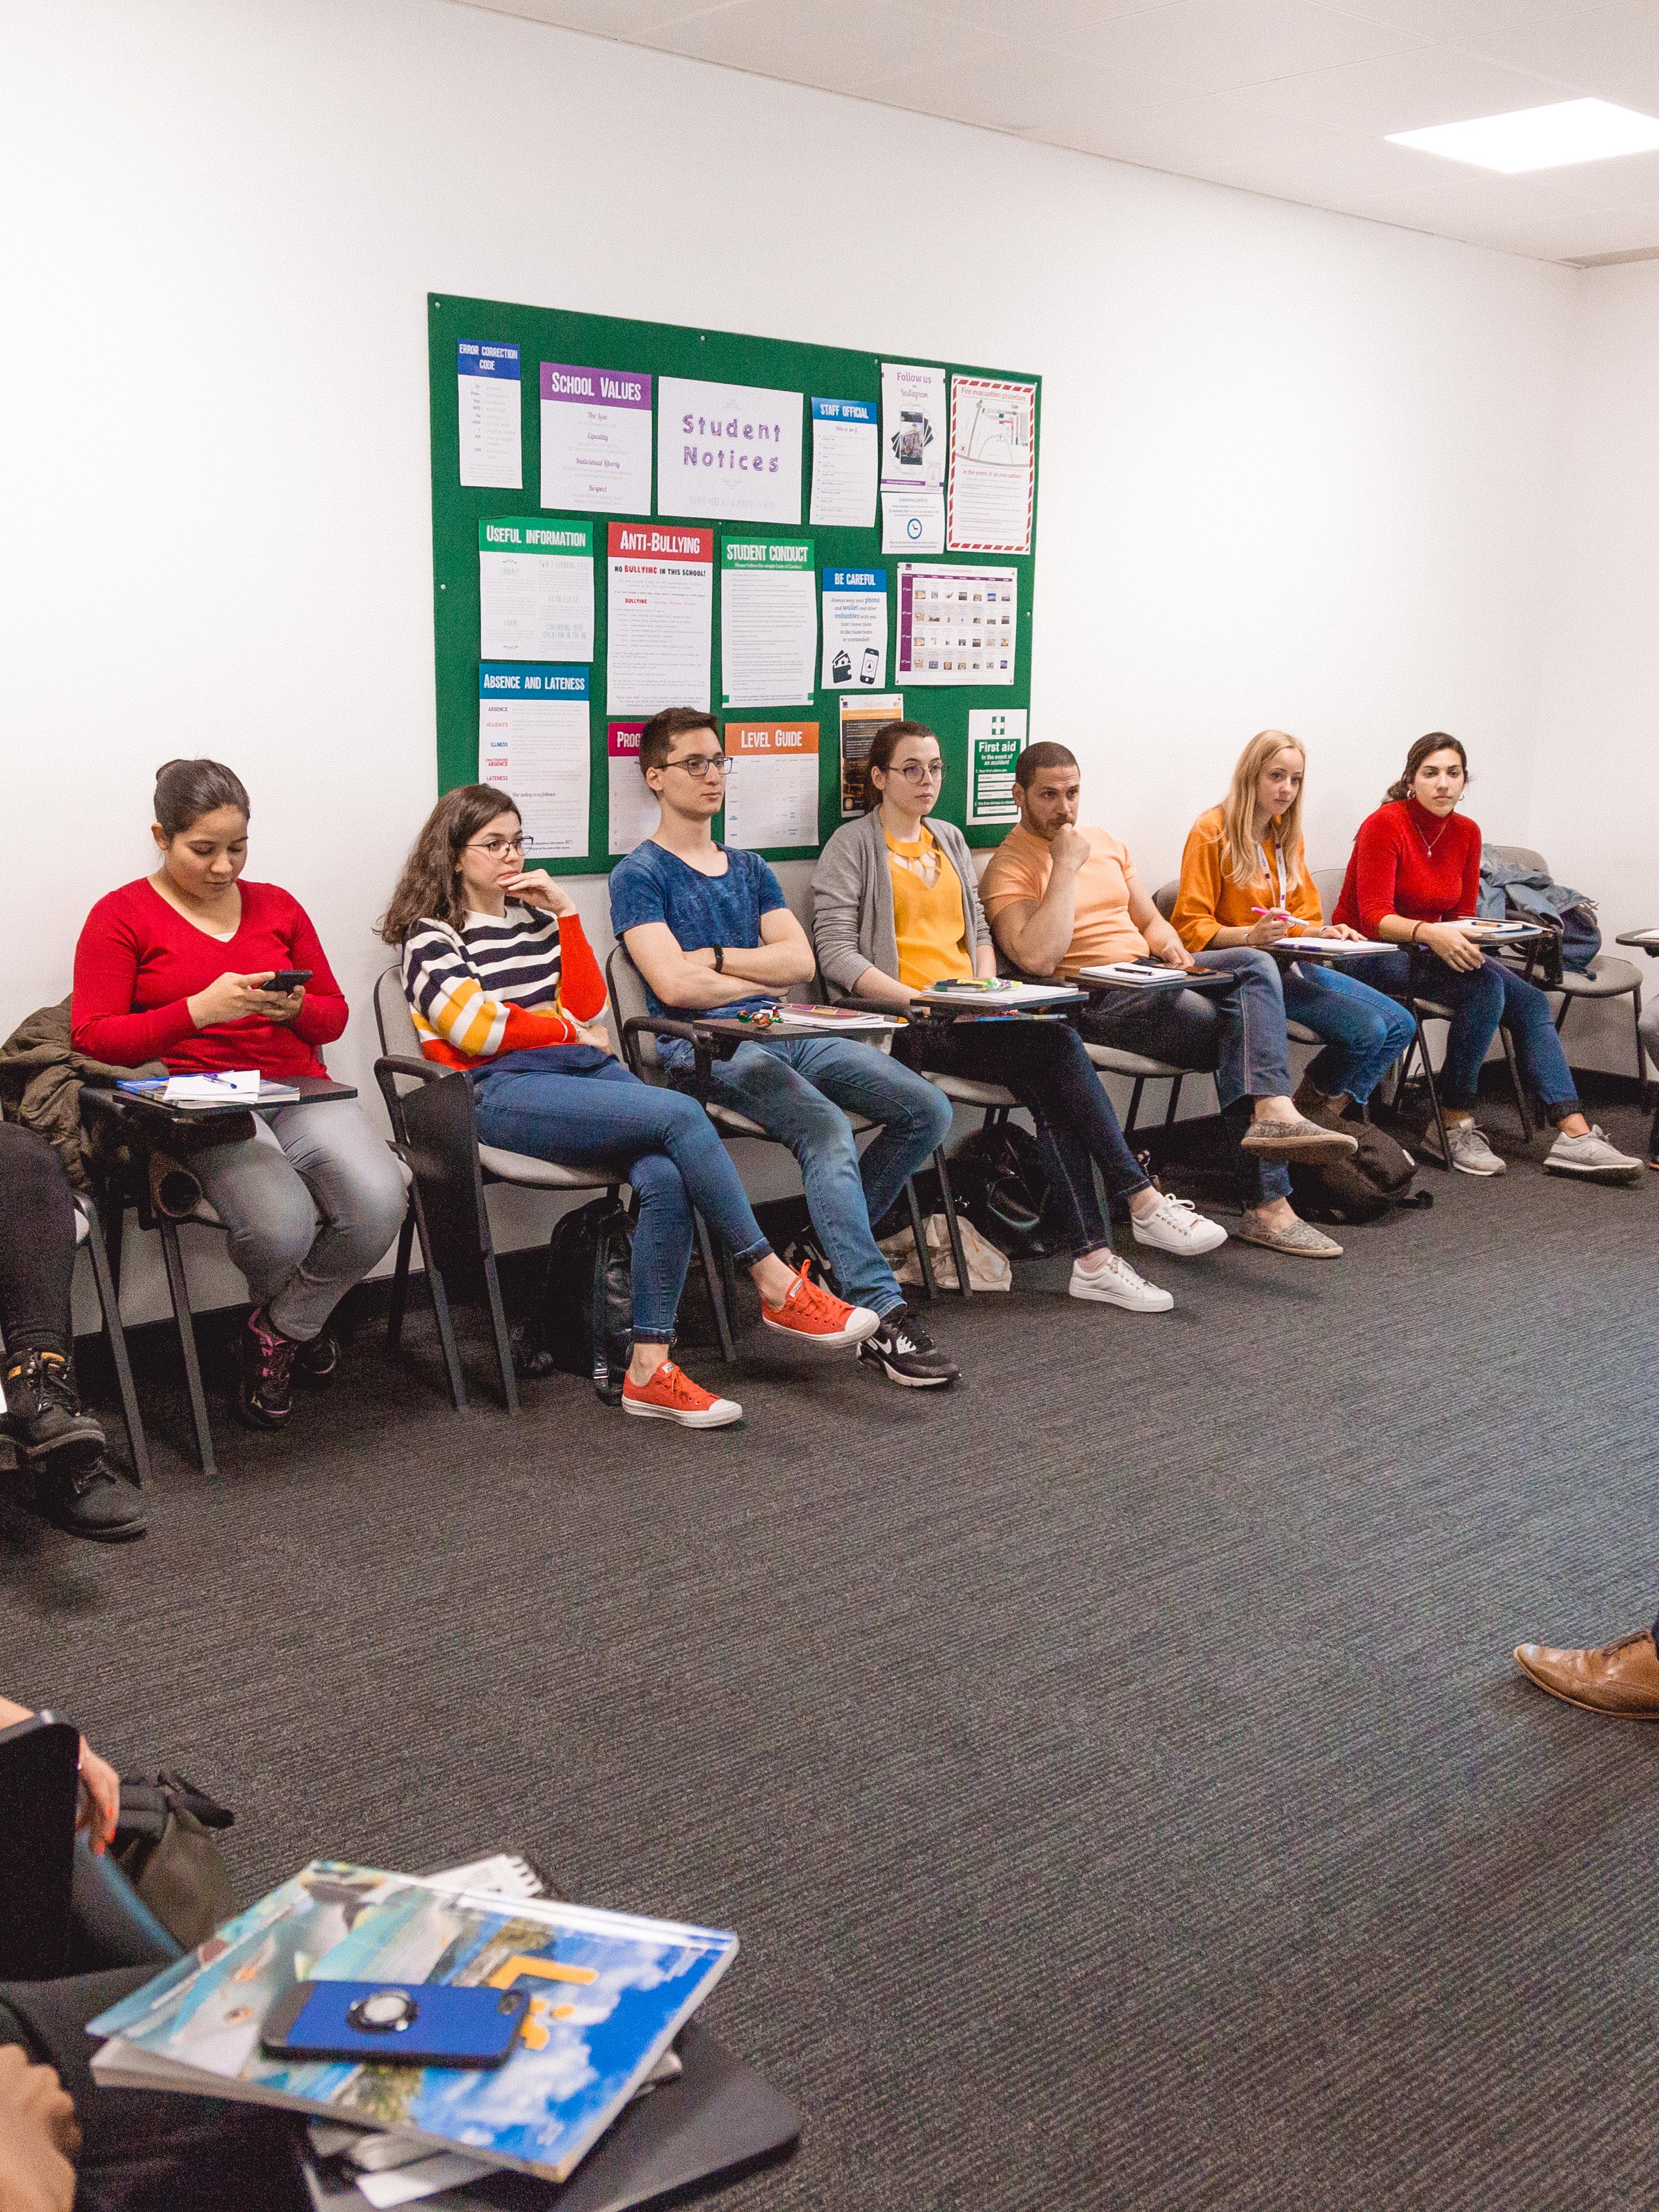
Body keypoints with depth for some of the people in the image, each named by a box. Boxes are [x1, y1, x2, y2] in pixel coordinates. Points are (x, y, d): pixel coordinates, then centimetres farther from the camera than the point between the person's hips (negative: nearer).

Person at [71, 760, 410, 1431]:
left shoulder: (277, 906, 16)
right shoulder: (121, 916, 4)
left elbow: (333, 1016, 19)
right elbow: (92, 1036, -4)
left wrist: (296, 1006, -6)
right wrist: (199, 1011, -17)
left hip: (300, 1092, 4)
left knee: (379, 1203, -27)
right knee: (282, 1226, -32)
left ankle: (281, 1328, 4)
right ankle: (300, 1318, 11)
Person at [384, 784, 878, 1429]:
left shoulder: (535, 916, 23)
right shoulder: (429, 936, 7)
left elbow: (588, 1011, 13)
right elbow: (477, 1030, -6)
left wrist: (567, 915, 8)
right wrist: (569, 1030, 6)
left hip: (578, 1068, 6)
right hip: (500, 1092, -6)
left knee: (665, 1176, -27)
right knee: (682, 1115, -27)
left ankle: (649, 1371, -25)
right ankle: (777, 1287, -18)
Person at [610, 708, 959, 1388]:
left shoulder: (749, 868, 23)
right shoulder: (639, 875, 3)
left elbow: (801, 961, 9)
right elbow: (674, 986, -12)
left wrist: (714, 958, -3)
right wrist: (760, 978, 1)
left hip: (784, 1033, 7)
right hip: (706, 1048, -7)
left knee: (927, 1109, -10)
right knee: (826, 1128, -34)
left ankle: (835, 1245, 6)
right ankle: (882, 1318, -34)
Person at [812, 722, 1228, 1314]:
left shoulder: (950, 839, 23)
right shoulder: (853, 846, 2)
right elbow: (836, 952, -8)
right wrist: (919, 999, -19)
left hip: (969, 1014, 6)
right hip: (908, 1025, -6)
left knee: (1051, 1093, -24)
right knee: (1057, 1042, -26)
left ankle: (1092, 1258, -27)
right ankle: (1144, 1204, -23)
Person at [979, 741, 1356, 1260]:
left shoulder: (1106, 844, 20)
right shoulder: (1009, 867, -5)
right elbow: (1038, 958, -21)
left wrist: (1170, 947, 0)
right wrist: (1065, 866, -16)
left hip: (1150, 976, 7)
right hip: (1093, 999, -7)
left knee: (1254, 964, -21)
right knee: (1240, 1028, -22)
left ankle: (1273, 1113, -34)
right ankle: (1267, 1203, -24)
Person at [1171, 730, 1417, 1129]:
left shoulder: (1287, 834, 15)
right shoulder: (1212, 831, -8)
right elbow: (1190, 928, -11)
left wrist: (1324, 932, -4)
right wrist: (1251, 935, -27)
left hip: (1293, 963, 8)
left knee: (1400, 1024, -5)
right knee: (1366, 1029, -23)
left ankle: (1325, 1112, 8)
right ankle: (1309, 1109, 1)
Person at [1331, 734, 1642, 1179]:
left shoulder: (1466, 833, 5)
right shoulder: (1385, 825, -15)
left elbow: (1462, 914, 8)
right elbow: (1374, 917, -23)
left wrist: (1465, 938, -16)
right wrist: (1430, 933, -41)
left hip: (1427, 952, 7)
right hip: (1371, 955, -7)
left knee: (1530, 1001, -12)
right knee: (1485, 986, -29)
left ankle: (1574, 1136, -17)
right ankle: (1453, 1127, -20)